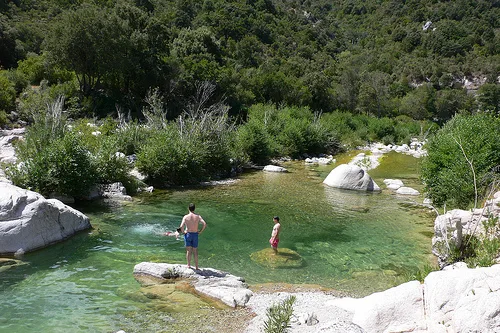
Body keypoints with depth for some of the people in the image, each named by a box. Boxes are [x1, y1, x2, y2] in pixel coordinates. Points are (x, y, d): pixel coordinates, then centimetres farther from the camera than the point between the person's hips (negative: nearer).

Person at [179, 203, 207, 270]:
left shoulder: (186, 217, -8)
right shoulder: (198, 216, -4)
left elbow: (181, 227, -18)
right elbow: (204, 224, -15)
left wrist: (183, 231, 1)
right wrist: (200, 231, -4)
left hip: (188, 234, -1)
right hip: (195, 235, 1)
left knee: (188, 250, 10)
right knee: (195, 251, 11)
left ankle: (189, 265, 11)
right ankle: (196, 267, 15)